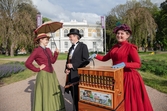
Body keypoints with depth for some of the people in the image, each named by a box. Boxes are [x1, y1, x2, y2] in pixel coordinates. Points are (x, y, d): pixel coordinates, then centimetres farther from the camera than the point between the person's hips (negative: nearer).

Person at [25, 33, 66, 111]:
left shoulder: (48, 50, 9)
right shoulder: (36, 50, -12)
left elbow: (53, 61, 10)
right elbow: (27, 63, -17)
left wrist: (56, 53, -2)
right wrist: (38, 69, -11)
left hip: (51, 74, 8)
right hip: (43, 75, -7)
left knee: (54, 92, 16)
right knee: (44, 94, 5)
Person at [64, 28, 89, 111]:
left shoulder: (83, 46, -6)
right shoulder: (71, 48, 16)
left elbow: (86, 61, -14)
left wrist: (73, 65, -15)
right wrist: (66, 69, 3)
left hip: (79, 75, -7)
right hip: (71, 76, 7)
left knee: (79, 97, 1)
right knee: (74, 96, 15)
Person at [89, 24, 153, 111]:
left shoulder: (130, 47, -11)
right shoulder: (114, 47, 9)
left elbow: (138, 64, -16)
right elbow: (105, 58, 12)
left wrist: (124, 64, -30)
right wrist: (95, 55, -4)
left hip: (128, 77, -6)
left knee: (129, 101, 8)